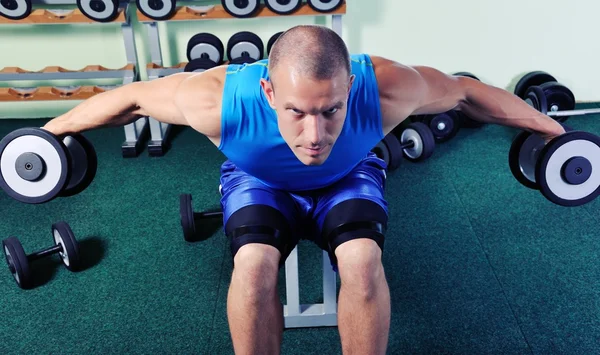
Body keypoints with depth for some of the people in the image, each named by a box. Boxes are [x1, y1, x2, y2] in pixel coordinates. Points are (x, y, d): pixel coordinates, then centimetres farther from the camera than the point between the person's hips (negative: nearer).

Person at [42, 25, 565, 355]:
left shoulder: (385, 88, -37)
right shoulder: (220, 100, -38)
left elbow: (464, 90, -16)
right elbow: (134, 96, -19)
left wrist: (549, 127, -2)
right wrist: (51, 130, -3)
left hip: (349, 178, 1)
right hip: (258, 182, 0)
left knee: (362, 260, -30)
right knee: (253, 262, -31)